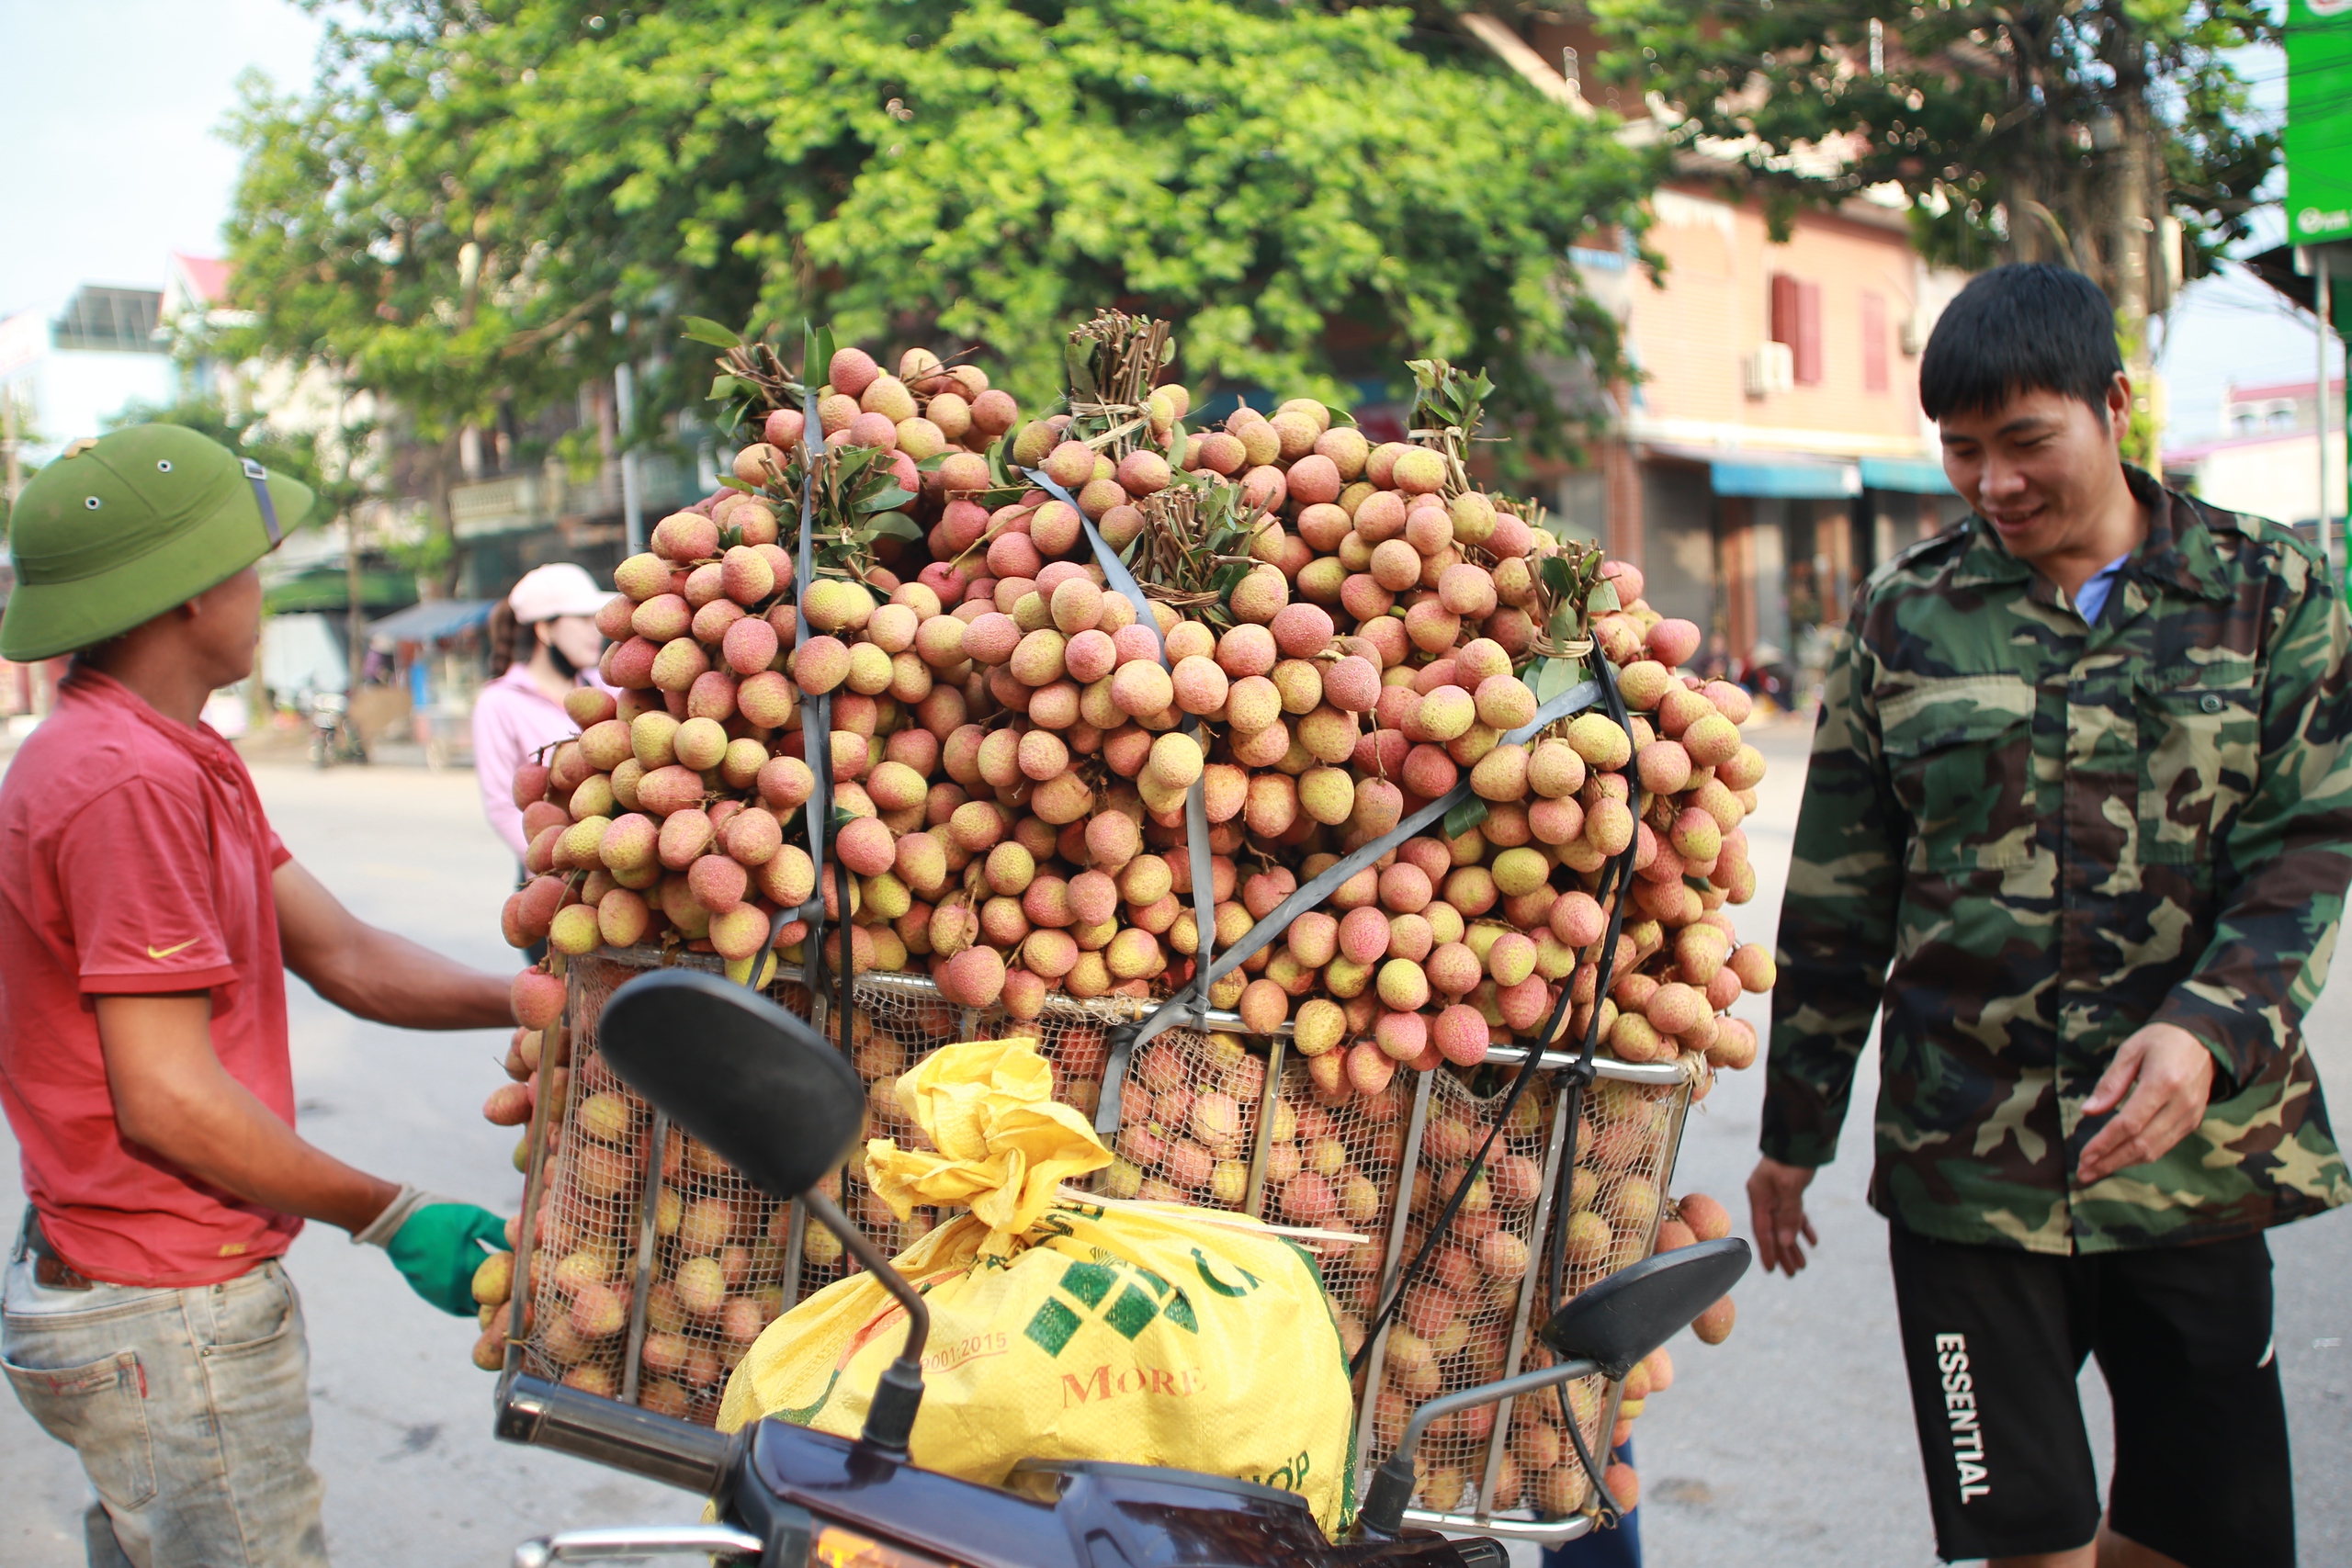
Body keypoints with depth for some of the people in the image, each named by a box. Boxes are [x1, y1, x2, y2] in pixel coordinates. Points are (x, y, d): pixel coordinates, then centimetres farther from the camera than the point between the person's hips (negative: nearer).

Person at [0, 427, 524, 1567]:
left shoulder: (174, 760, 12)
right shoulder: (128, 781, -22)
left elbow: (343, 956, 7)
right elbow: (168, 1101, -23)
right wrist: (389, 1215, -14)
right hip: (169, 1327, -10)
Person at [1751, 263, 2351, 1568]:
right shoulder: (1905, 616, 4)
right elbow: (1837, 901, 8)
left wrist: (2208, 1031, -21)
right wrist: (1793, 1130, 10)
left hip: (2197, 1153, 1)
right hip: (1966, 1158, 0)